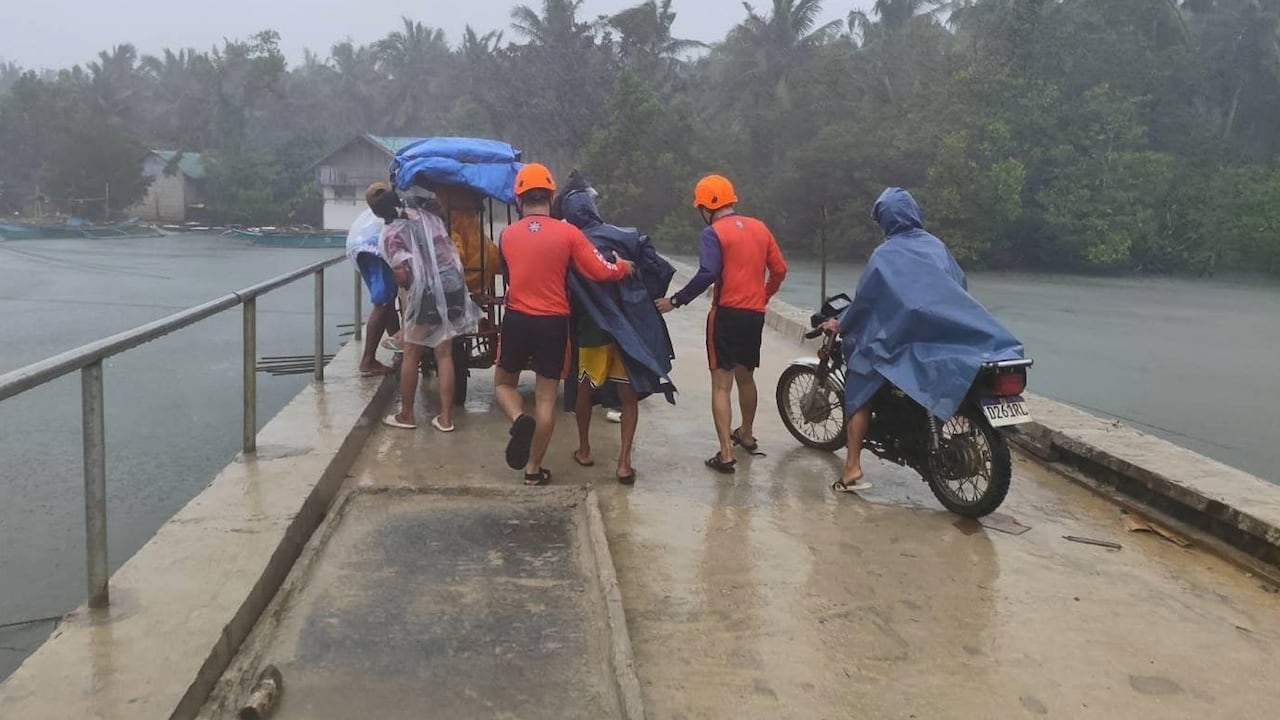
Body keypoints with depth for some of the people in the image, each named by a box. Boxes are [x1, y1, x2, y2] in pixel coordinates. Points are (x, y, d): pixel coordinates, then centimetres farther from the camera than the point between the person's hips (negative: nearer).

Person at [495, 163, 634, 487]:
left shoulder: (507, 235, 1)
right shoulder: (568, 233, -7)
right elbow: (602, 272, -8)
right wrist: (625, 266, 11)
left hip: (516, 320, 1)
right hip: (553, 323, -1)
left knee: (503, 382, 22)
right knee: (546, 398, 8)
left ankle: (519, 420, -8)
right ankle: (534, 469, 13)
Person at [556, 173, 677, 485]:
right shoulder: (625, 237, -7)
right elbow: (660, 271, -9)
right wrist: (646, 299, 5)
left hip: (590, 329, 1)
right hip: (630, 328, -1)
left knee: (585, 389, 21)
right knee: (629, 395, 8)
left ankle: (584, 450, 33)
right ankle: (624, 461, 0)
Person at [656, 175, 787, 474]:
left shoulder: (714, 232, -9)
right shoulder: (760, 228, 11)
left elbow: (707, 274, -22)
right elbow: (779, 270, 12)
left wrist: (676, 301, -16)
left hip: (727, 314, -6)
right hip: (755, 314, 6)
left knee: (721, 384, -4)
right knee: (745, 376, 24)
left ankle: (726, 454, -9)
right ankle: (746, 435, 41)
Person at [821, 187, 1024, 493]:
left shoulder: (885, 255, -5)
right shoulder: (936, 245, 10)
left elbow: (865, 298, -2)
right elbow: (961, 285, 16)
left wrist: (840, 324, 13)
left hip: (904, 340, -5)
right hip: (952, 336, 5)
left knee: (859, 390, 4)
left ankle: (852, 468, -5)